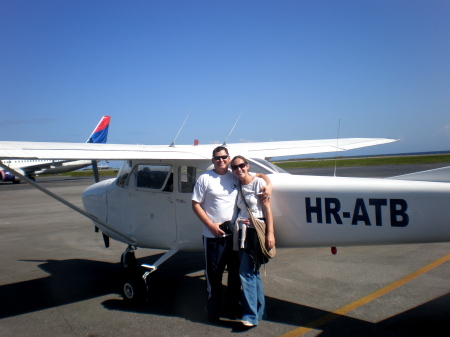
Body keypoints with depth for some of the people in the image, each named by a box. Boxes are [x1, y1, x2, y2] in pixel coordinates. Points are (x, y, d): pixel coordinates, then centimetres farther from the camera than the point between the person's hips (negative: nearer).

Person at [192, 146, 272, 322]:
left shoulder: (236, 176, 5)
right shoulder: (205, 178, -3)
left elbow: (260, 175, 16)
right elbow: (196, 205, -4)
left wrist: (269, 185, -6)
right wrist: (211, 225, -12)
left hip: (235, 233, 4)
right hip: (214, 235, -3)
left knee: (236, 273, 13)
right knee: (214, 274, 7)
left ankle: (233, 308, 30)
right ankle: (213, 310, 25)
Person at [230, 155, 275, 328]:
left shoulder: (258, 182, -4)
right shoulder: (237, 187, 13)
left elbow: (267, 208, -7)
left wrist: (270, 233, -13)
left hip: (257, 230, -6)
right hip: (243, 231, 6)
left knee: (246, 273, -10)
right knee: (253, 273, 10)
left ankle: (251, 315, -1)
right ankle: (260, 311, 22)